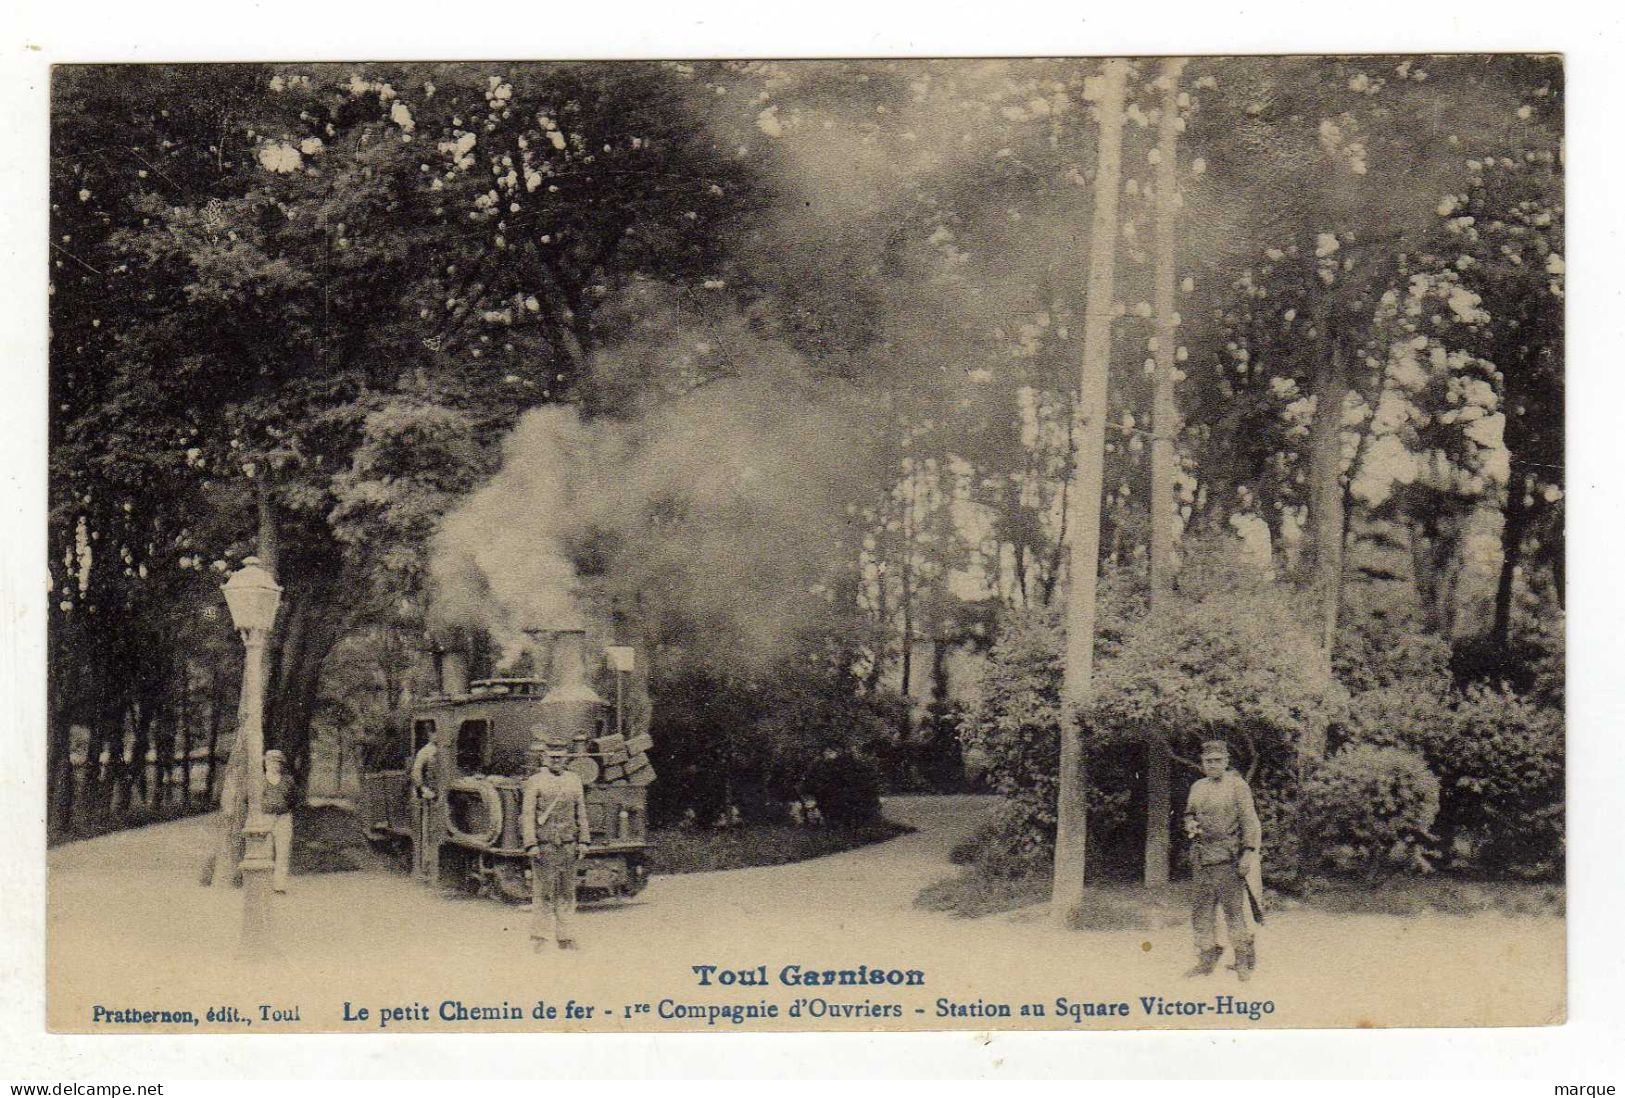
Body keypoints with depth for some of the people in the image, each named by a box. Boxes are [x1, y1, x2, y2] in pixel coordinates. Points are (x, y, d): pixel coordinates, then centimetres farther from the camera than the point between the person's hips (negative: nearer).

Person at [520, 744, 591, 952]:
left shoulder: (574, 780, 11)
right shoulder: (535, 782, -2)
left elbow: (581, 812, 15)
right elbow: (527, 815, -6)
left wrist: (583, 841, 9)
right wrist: (531, 845, -13)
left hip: (568, 844, 4)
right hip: (544, 845, -4)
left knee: (567, 892, 7)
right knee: (543, 891, -4)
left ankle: (566, 937, 13)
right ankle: (540, 937, 4)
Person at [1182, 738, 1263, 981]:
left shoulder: (1237, 785, -2)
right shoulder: (1197, 787, 15)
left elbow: (1249, 820, -6)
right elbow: (1189, 814, 28)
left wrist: (1249, 851, -14)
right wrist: (1190, 825, 4)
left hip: (1228, 857, -6)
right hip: (1201, 858, 6)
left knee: (1234, 908, -5)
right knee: (1201, 910, 6)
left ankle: (1244, 959, 6)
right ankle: (1207, 958, 15)